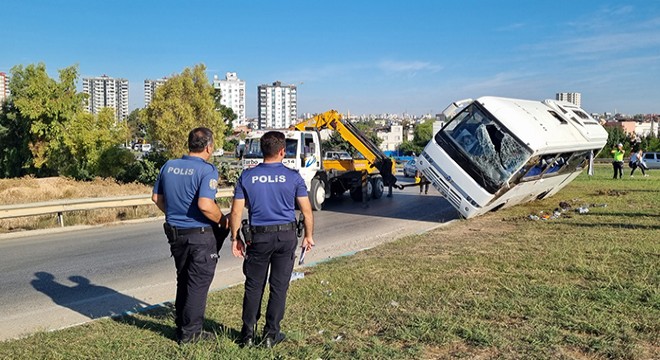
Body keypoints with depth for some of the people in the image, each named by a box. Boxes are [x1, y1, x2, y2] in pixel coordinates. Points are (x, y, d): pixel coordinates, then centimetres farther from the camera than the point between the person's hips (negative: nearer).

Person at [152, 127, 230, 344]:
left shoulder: (168, 166, 3)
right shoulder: (207, 170, -18)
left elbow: (157, 197, 11)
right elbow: (205, 205, -29)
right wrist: (222, 220, -13)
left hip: (175, 232, 7)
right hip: (200, 235, -7)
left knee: (183, 281, 21)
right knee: (198, 284, 6)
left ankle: (181, 326, 31)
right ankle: (190, 333, 14)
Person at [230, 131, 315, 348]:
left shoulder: (247, 176, -2)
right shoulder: (293, 177, -4)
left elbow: (236, 211, -2)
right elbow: (306, 210, -2)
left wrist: (235, 238, 9)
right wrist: (308, 236, 11)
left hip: (258, 236, 1)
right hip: (286, 236, -1)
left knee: (253, 286, 12)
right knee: (279, 286, 8)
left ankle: (248, 334, 17)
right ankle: (271, 334, 15)